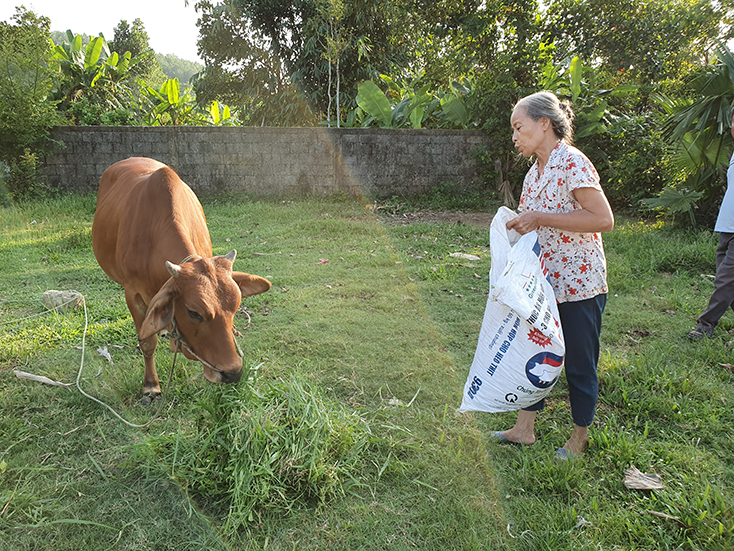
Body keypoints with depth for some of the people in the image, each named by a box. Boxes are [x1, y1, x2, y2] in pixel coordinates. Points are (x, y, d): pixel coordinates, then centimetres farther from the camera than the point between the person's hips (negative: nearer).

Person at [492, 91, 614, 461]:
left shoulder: (571, 162, -16)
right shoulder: (535, 171, 10)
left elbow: (603, 219, -24)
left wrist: (539, 218, -24)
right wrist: (518, 222, 3)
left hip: (578, 284, -8)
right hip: (544, 281, 9)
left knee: (579, 364, 6)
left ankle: (579, 437, 26)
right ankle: (524, 429, 28)